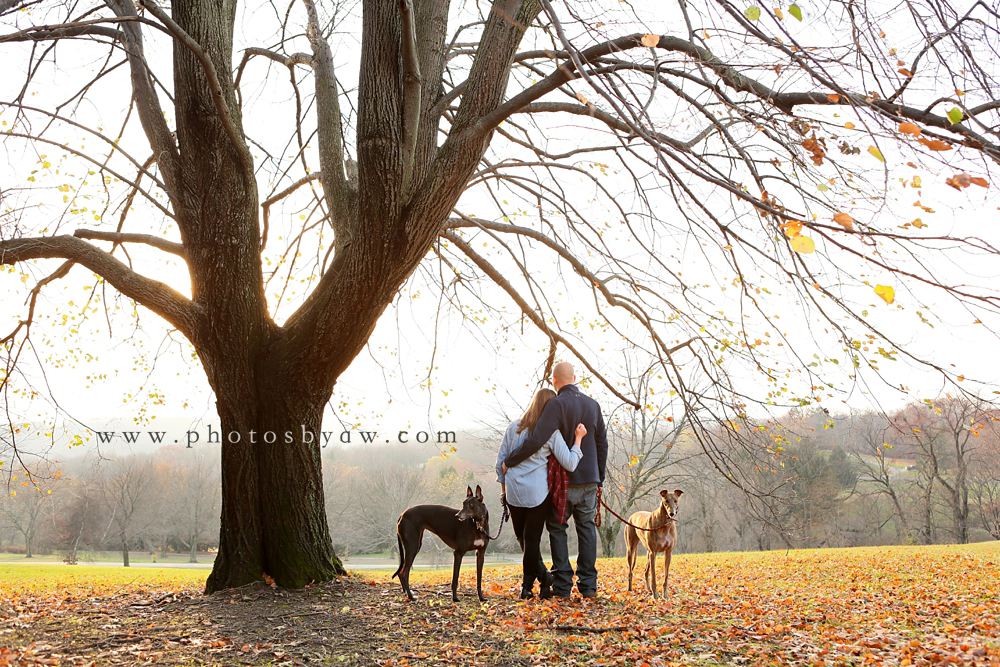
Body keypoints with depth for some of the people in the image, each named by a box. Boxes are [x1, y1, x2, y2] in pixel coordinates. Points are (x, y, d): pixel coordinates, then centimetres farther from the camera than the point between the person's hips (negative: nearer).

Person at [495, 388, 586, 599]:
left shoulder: (514, 427, 3)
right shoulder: (551, 432, -7)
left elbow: (500, 460, 6)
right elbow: (570, 464, -9)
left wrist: (503, 487, 16)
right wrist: (578, 439, -2)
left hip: (513, 492, 3)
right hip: (537, 493, -2)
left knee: (522, 537, 15)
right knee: (532, 538, 6)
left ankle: (542, 575, 9)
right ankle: (528, 585, 12)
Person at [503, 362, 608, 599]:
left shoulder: (556, 405, -14)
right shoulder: (593, 405, 6)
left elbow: (536, 440, -23)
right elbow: (602, 444, 12)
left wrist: (509, 461, -12)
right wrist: (599, 479, 20)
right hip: (588, 481, 5)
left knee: (557, 528, 7)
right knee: (586, 528, 12)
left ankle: (562, 585, 6)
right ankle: (588, 584, 12)